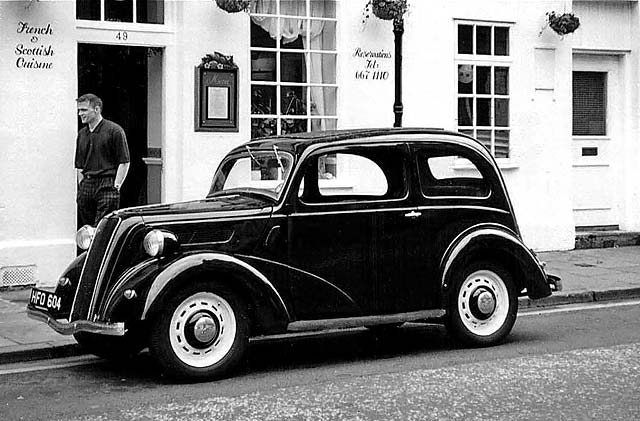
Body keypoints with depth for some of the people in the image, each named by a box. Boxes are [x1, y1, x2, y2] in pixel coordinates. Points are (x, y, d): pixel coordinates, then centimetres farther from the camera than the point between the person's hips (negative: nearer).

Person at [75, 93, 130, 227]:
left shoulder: (114, 131, -3)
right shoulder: (82, 134, 17)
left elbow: (124, 162, -5)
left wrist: (116, 185, -10)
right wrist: (81, 185, 10)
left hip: (107, 186, -6)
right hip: (86, 187, 6)